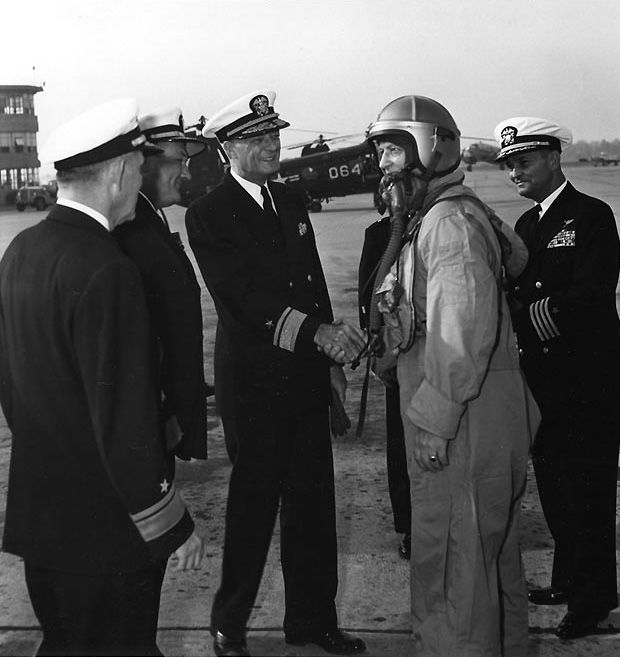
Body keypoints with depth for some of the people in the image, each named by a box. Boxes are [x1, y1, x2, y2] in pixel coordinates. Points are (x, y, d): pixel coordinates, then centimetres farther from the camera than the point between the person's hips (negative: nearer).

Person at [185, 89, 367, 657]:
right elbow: (243, 297, -20)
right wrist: (318, 333, -27)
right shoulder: (209, 215, -9)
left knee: (313, 502, 12)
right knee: (254, 504, 4)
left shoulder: (292, 201, 12)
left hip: (307, 377, 6)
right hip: (255, 383, -6)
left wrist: (333, 361, 13)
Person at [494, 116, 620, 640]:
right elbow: (516, 294, 10)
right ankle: (569, 579, 30)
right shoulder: (526, 225, 15)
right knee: (554, 487, 15)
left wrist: (532, 312, -19)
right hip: (542, 376, 7)